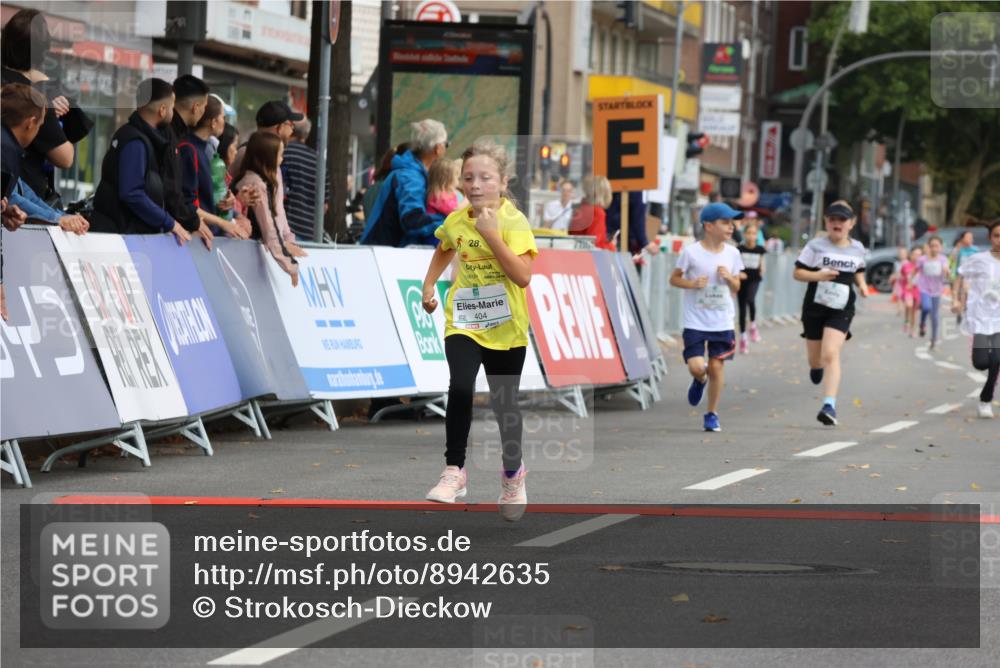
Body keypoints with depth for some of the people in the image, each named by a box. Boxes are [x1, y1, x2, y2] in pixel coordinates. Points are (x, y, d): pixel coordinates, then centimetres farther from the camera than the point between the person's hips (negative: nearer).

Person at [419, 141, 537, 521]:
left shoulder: (514, 222, -14)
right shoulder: (455, 221, -1)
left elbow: (523, 276, -25)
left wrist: (491, 235, -29)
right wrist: (429, 286, 15)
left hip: (506, 329, -2)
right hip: (463, 322, 2)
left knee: (504, 404, 11)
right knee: (460, 388, -23)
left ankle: (513, 474, 35)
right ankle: (454, 471, -15)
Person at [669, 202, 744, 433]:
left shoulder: (732, 253, 3)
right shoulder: (691, 252, -9)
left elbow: (736, 288, 12)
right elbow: (674, 278, 0)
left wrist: (730, 278, -10)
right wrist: (692, 283, -18)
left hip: (723, 321, 3)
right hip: (695, 321, -3)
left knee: (716, 366, 1)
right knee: (696, 367, -11)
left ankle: (712, 414, 17)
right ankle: (699, 380, 27)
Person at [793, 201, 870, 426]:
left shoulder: (857, 249, 5)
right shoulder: (816, 246, -5)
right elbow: (797, 272, -4)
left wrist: (862, 285, 4)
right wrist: (817, 275, -22)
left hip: (841, 309, 0)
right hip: (815, 306, 0)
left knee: (831, 353, -20)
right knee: (815, 358, 12)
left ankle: (830, 405, -25)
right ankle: (816, 367, 53)